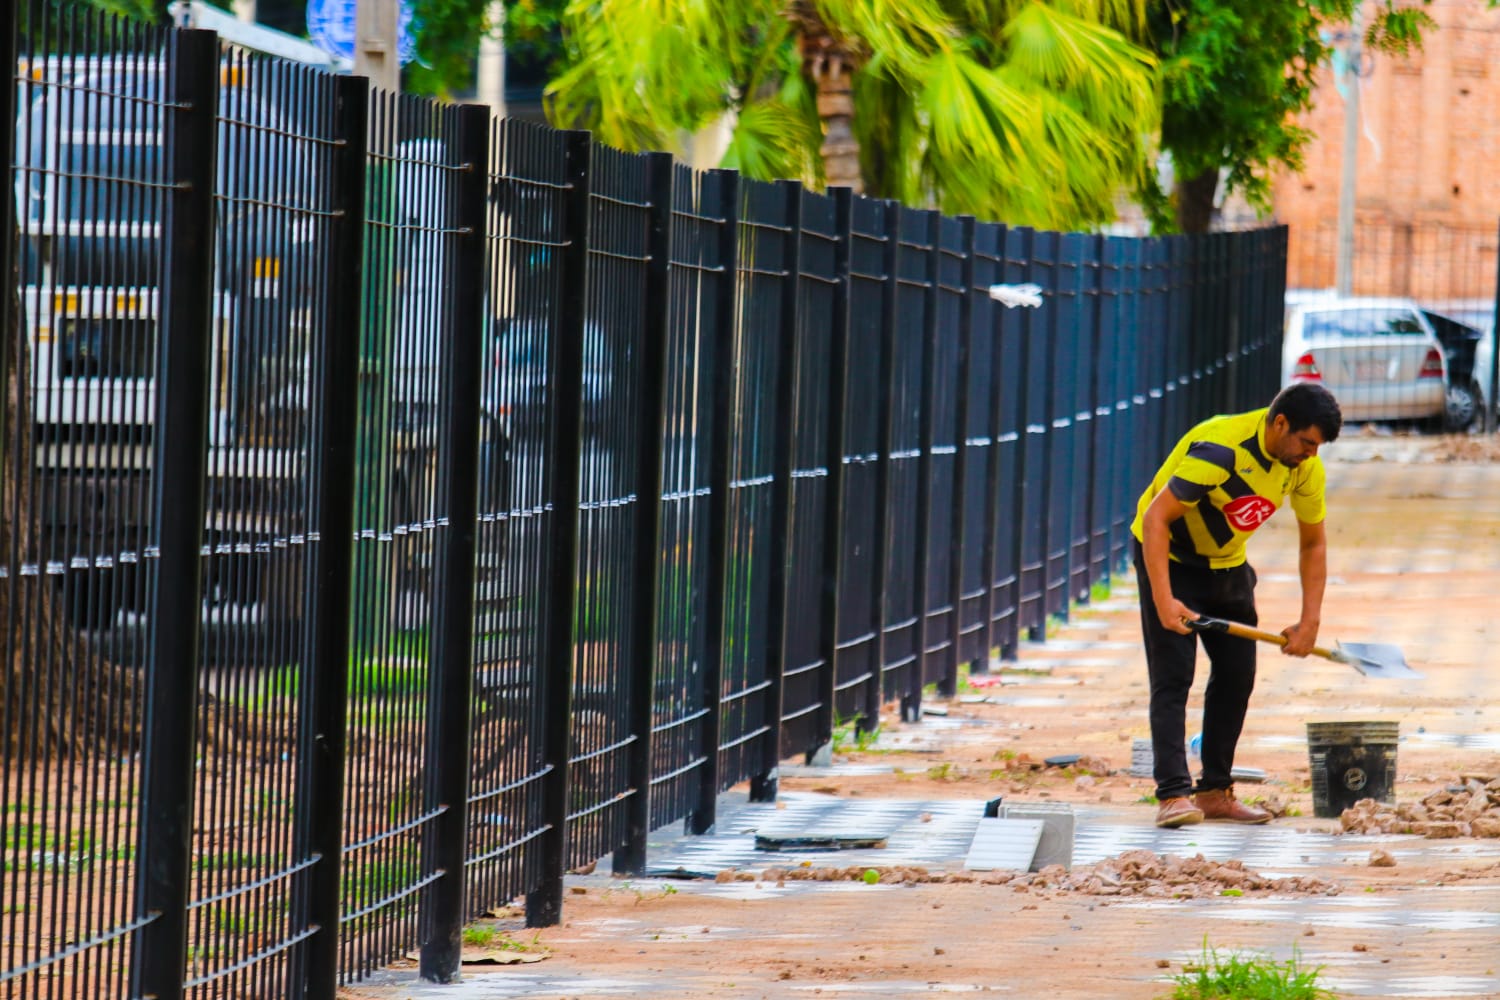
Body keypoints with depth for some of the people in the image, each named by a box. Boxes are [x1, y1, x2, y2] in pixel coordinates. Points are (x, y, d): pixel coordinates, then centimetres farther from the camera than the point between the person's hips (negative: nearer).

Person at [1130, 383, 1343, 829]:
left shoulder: (1306, 467, -11)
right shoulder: (1220, 449, -33)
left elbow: (1313, 544, 3)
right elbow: (1155, 518, -34)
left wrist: (1310, 621, -6)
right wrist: (1163, 601, -40)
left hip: (1228, 564, 7)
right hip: (1169, 558, -7)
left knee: (1237, 675, 5)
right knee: (1173, 675, -14)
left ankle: (1215, 791, 14)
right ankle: (1173, 794, -18)